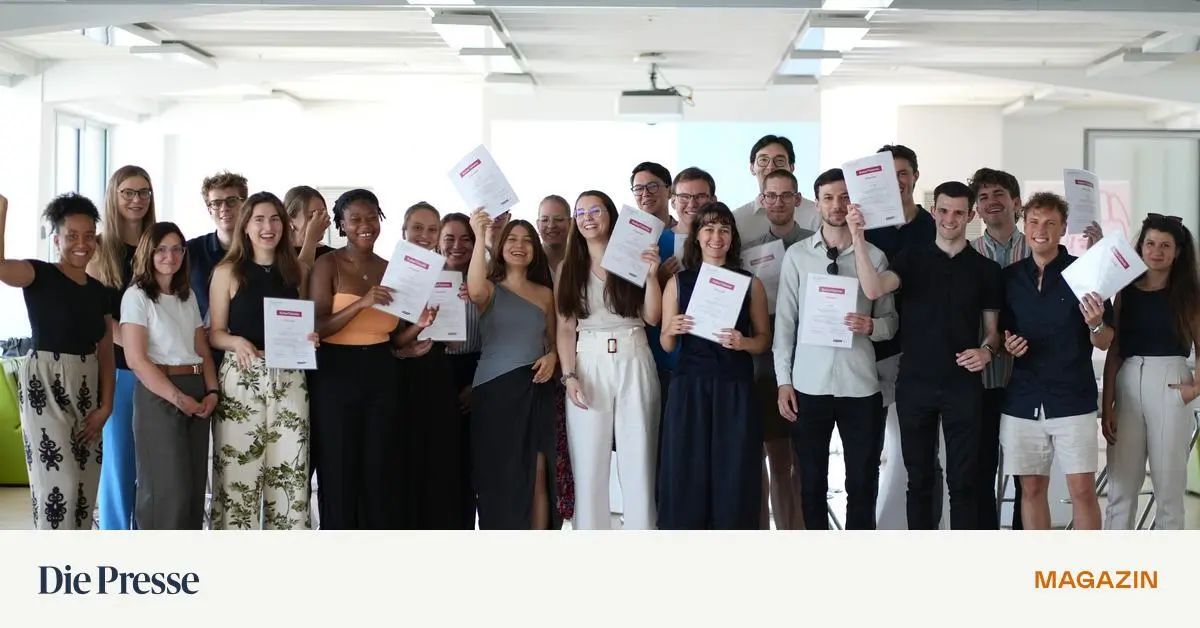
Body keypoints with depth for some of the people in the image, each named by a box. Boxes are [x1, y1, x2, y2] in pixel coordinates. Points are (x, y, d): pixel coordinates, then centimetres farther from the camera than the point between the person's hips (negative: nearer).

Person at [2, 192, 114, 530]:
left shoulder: (100, 292, 11)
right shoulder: (39, 275, -6)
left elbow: (106, 356, 11)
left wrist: (105, 406, 2)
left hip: (86, 390, 6)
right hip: (45, 386, -6)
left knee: (85, 485, 8)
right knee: (59, 483, -12)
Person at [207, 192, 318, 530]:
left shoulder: (298, 271, 10)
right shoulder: (227, 272, 1)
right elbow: (214, 332, 2)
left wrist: (311, 337, -4)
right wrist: (238, 342, -18)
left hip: (289, 378, 3)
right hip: (241, 377, -2)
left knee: (289, 470, 1)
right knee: (238, 471, -3)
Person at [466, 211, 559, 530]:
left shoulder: (545, 293, 13)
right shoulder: (490, 289, 3)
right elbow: (475, 291, -23)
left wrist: (552, 357, -5)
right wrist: (480, 236, -28)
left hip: (535, 389, 2)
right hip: (494, 389, -2)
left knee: (538, 474, -3)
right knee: (499, 476, 0)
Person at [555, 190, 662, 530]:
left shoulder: (633, 258, 6)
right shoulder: (568, 268, 9)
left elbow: (652, 316, 1)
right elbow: (565, 327, 4)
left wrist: (651, 275, -12)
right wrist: (569, 375, -7)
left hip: (634, 363, -1)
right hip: (588, 365, 1)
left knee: (638, 459, 1)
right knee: (588, 461, 0)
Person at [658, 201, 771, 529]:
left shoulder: (750, 283, 6)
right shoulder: (678, 282, 7)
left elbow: (764, 339, 9)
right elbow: (667, 345, 10)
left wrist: (743, 342, -12)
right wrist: (672, 330, -12)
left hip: (735, 389, 0)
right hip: (688, 388, 0)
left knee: (733, 477, 1)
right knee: (687, 477, 0)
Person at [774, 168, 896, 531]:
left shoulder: (874, 257, 2)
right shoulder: (797, 255, 2)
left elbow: (890, 320, 7)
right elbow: (785, 321, 3)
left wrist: (871, 327, -16)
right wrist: (783, 381, -1)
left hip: (860, 385, 0)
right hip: (809, 385, 0)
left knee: (863, 483, 6)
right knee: (812, 482, 9)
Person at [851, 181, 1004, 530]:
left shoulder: (986, 269, 6)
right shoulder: (912, 258, 3)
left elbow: (993, 328, 10)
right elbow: (874, 289, -16)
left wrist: (987, 350, -12)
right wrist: (858, 239, -26)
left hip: (963, 385, 0)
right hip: (914, 383, 0)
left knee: (962, 480, 2)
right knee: (919, 479, 8)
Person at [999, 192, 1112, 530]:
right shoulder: (1010, 277, 7)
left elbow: (1105, 343, -1)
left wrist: (1096, 324, -22)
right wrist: (1007, 345, -4)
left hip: (1073, 401, -3)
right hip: (1022, 400, 3)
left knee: (1083, 490, -4)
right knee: (1031, 488, 8)